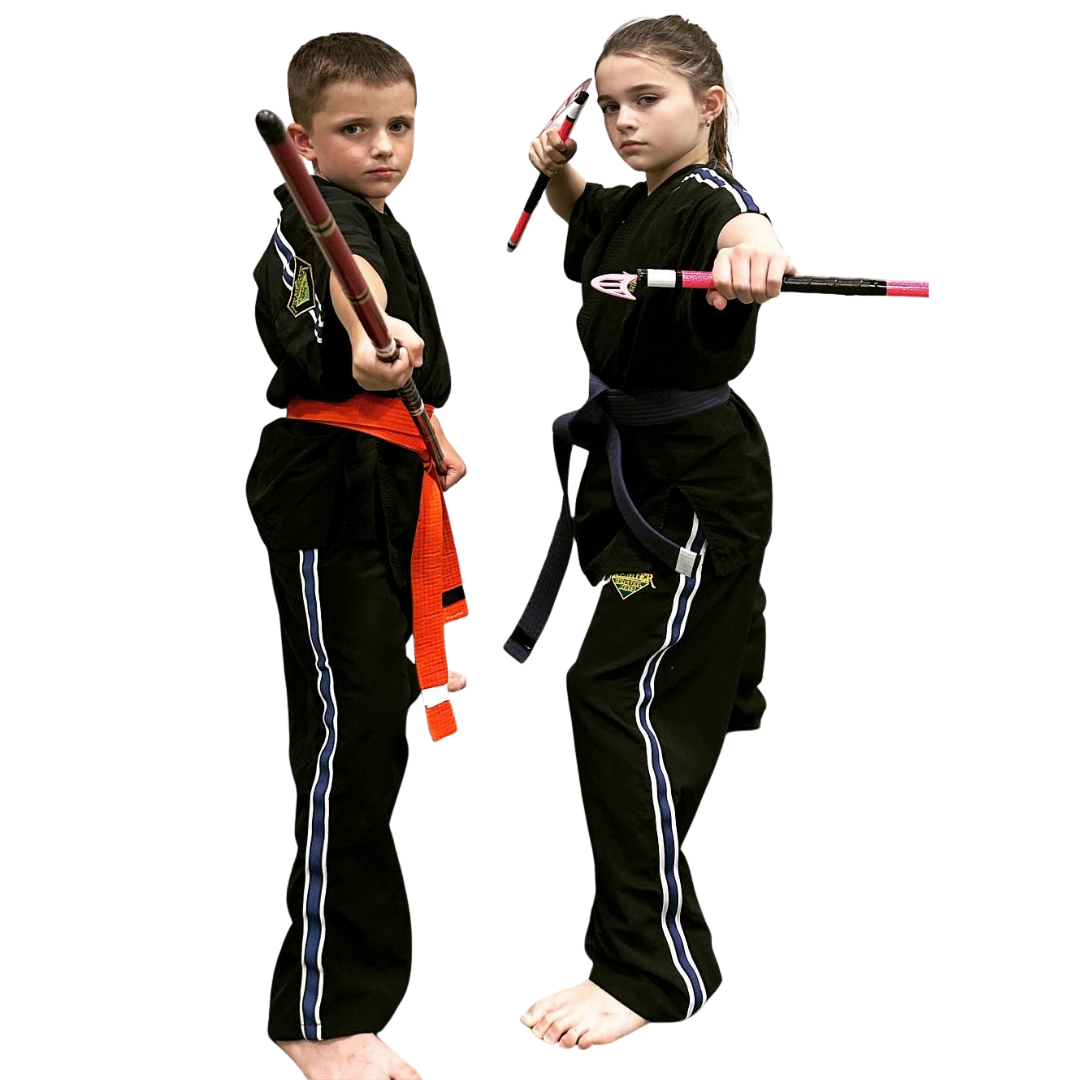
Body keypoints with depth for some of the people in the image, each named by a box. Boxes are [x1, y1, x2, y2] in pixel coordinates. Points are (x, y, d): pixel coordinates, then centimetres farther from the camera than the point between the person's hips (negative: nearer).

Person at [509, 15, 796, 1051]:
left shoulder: (709, 200, -20)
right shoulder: (634, 200, 6)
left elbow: (733, 224, -47)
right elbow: (593, 230, 31)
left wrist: (749, 241, -70)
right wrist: (560, 173, 11)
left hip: (697, 492, -9)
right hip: (638, 468, 9)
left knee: (620, 694, -14)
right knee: (718, 673, 27)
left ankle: (653, 965, -9)